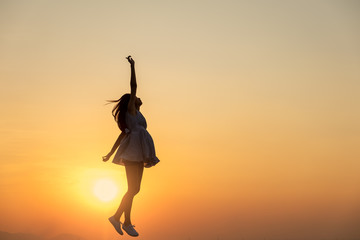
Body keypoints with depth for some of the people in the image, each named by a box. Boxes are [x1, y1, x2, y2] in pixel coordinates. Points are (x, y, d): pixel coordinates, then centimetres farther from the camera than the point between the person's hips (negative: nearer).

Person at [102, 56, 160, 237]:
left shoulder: (134, 116, 26)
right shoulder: (130, 109, 4)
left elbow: (122, 135, 23)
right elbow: (133, 86, -4)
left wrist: (111, 153, 21)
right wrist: (132, 67, 1)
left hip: (137, 154, 9)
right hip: (132, 152, -9)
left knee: (134, 189, 9)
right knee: (132, 189, -10)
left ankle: (117, 217, 14)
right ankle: (127, 222, -6)